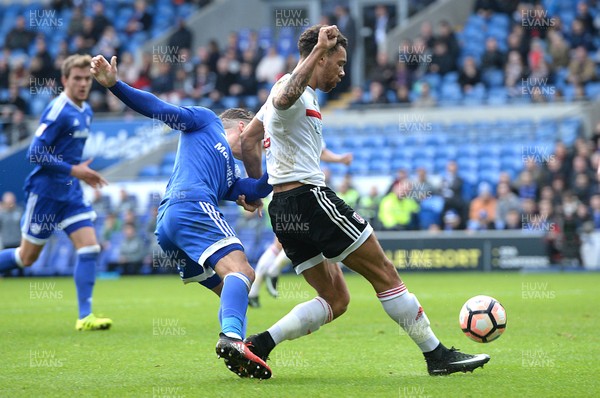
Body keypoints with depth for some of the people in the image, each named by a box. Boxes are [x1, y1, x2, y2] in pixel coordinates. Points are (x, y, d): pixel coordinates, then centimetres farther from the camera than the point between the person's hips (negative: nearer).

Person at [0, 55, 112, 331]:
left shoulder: (86, 112, 10)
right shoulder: (57, 111, -17)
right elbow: (35, 154, -21)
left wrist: (84, 173, 11)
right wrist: (73, 170, -20)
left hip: (70, 194, 7)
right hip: (45, 191, -7)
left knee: (90, 248, -7)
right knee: (27, 257, 4)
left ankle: (85, 316, -6)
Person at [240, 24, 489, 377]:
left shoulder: (300, 94, 22)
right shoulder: (293, 90, -10)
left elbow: (249, 139, 30)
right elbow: (283, 98, -37)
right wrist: (319, 49, -37)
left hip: (283, 209, 11)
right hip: (309, 197, -11)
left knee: (336, 300, 8)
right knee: (384, 272, -4)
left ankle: (258, 345, -6)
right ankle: (437, 355, -1)